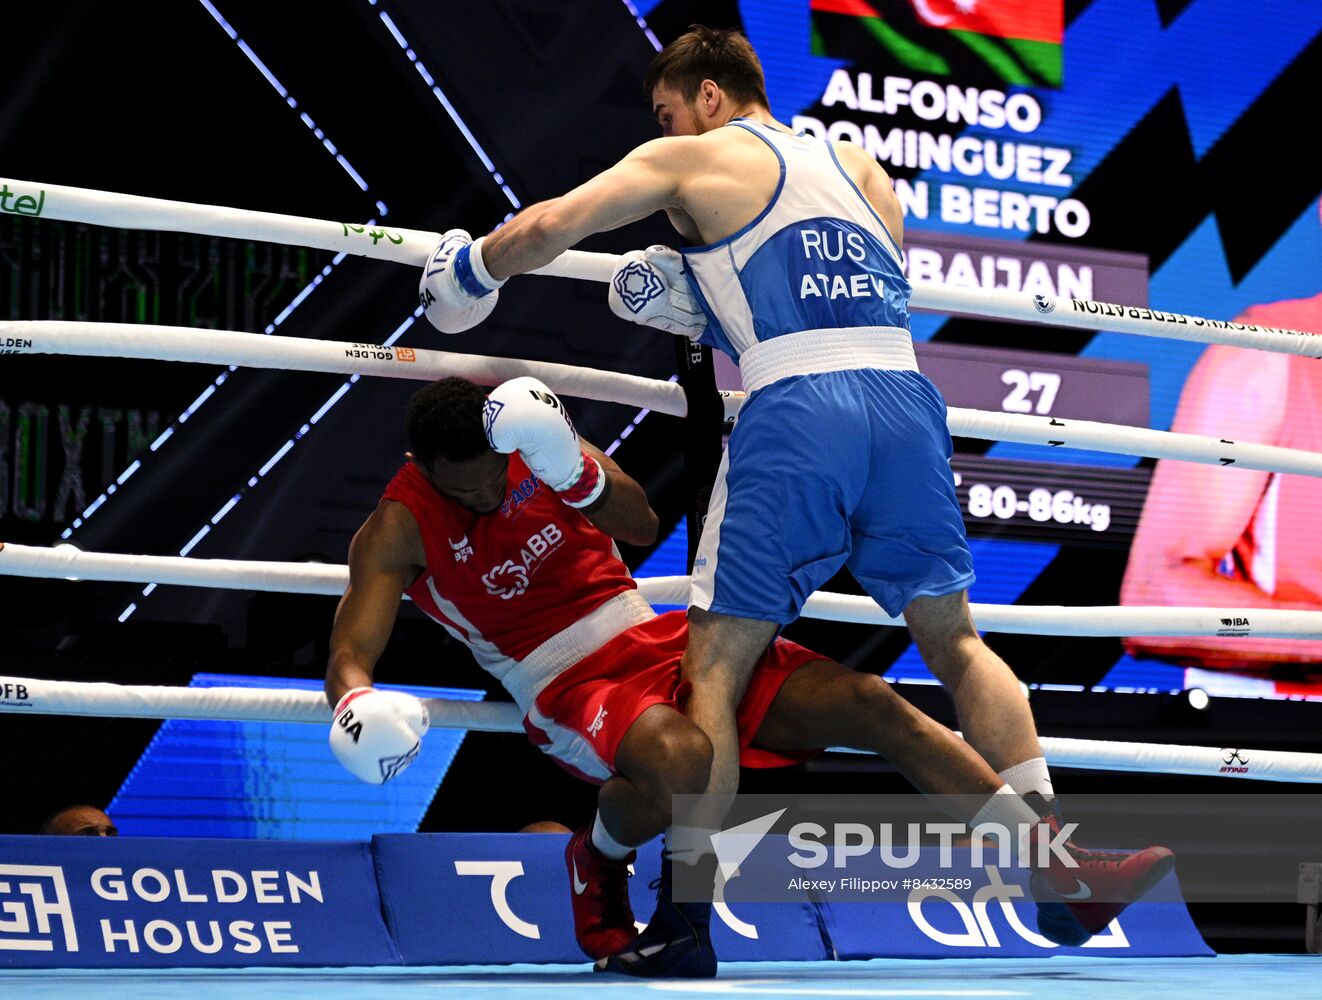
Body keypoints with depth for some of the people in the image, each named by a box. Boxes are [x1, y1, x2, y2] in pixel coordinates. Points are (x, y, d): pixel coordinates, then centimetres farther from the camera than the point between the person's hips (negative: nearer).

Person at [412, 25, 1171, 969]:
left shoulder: (692, 159, 11)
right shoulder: (858, 163, 26)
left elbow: (547, 227, 5)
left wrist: (472, 266, 26)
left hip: (795, 411, -5)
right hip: (906, 395, 5)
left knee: (715, 669, 3)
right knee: (955, 640, 19)